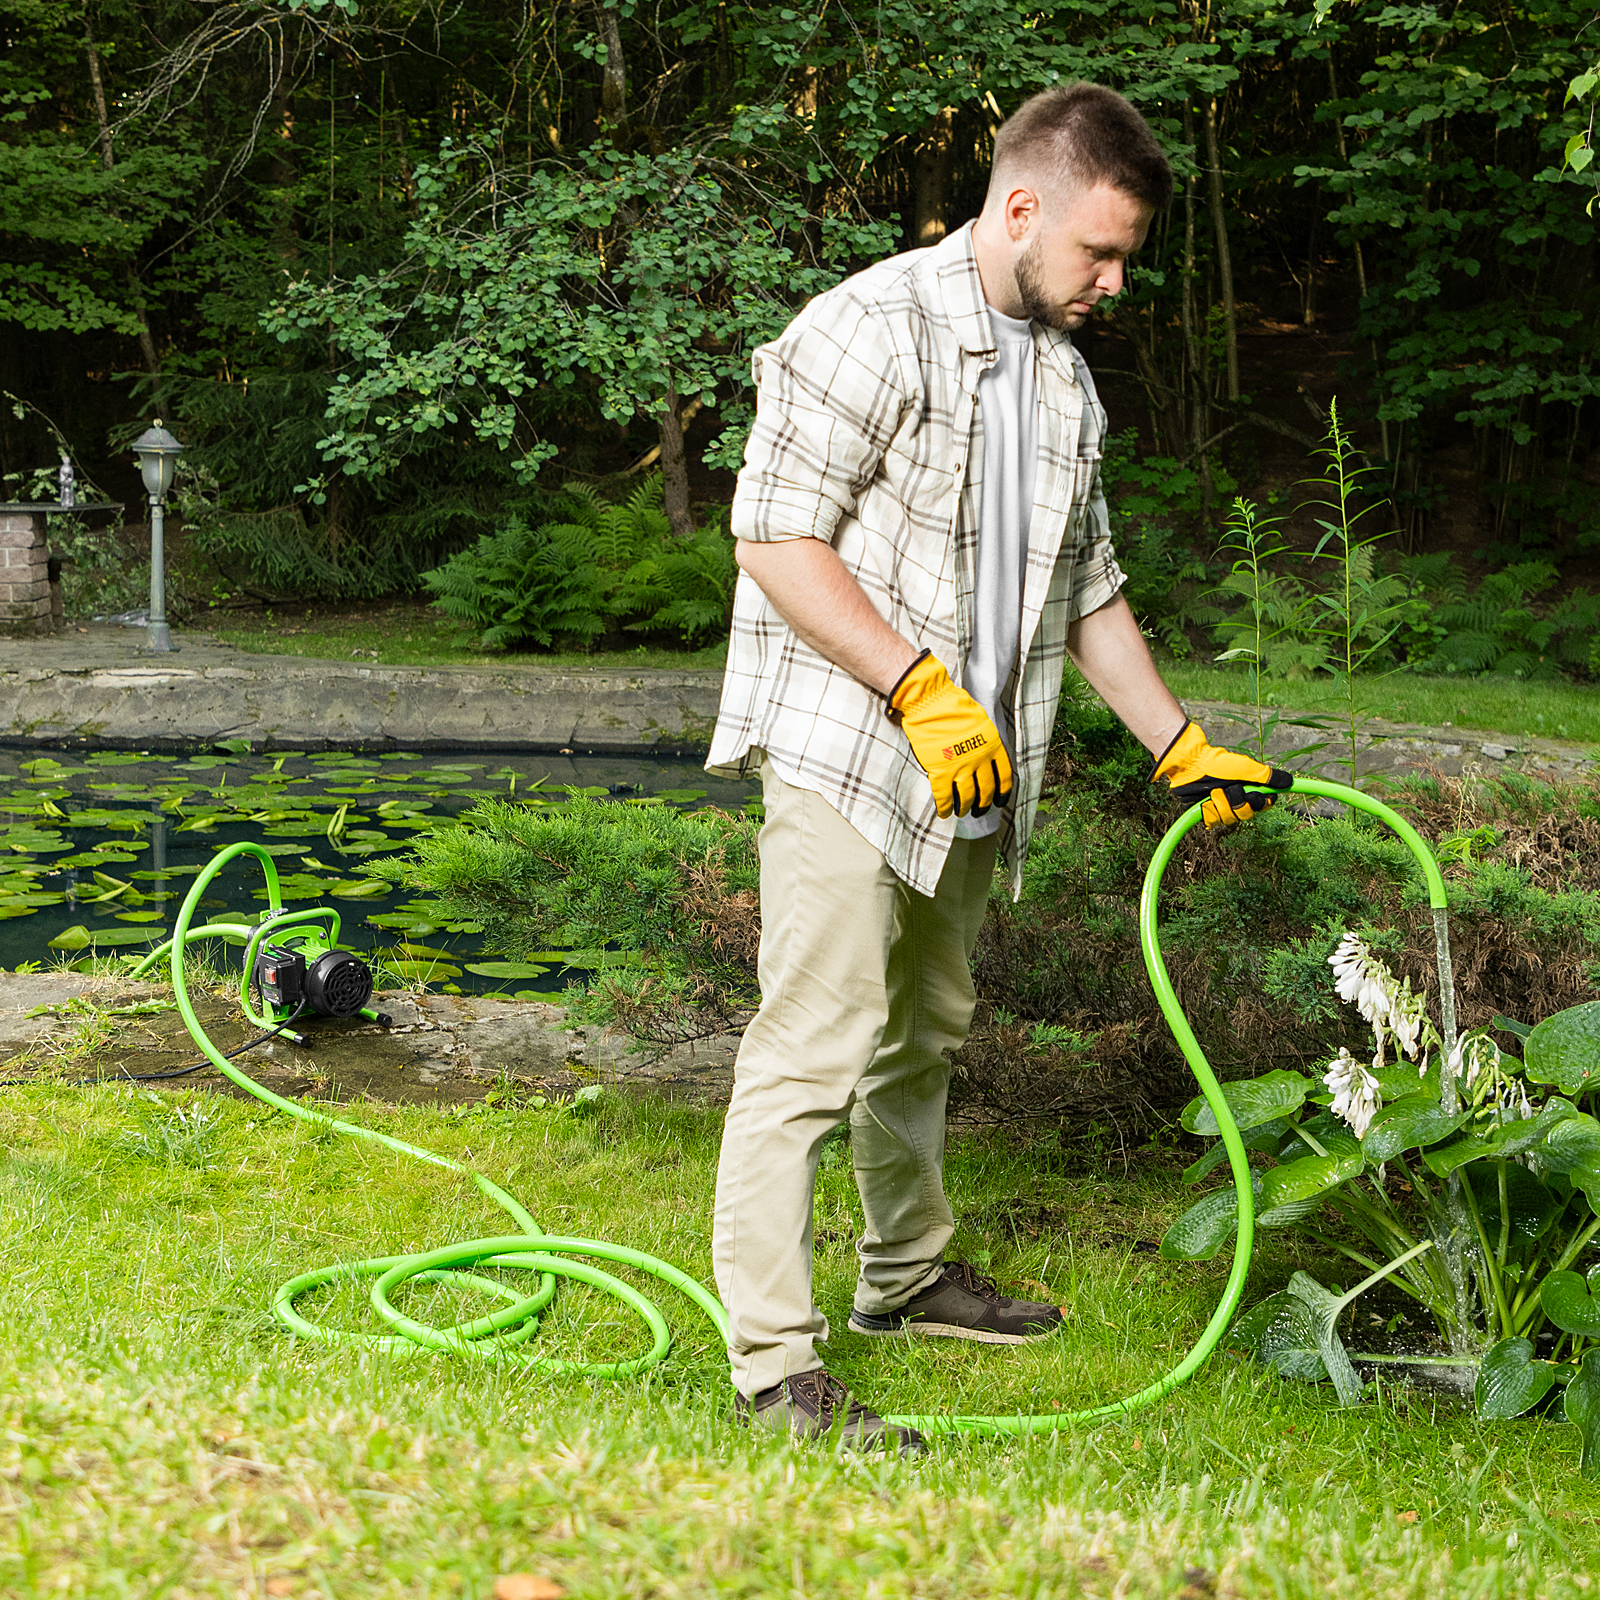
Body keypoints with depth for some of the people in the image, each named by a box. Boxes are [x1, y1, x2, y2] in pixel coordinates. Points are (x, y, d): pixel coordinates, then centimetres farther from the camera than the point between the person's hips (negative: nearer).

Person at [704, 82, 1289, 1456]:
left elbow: (1088, 587, 22)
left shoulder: (1066, 377, 16)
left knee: (922, 1033, 20)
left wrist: (1184, 747, 19)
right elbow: (776, 533, -17)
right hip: (842, 748, -8)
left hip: (967, 771, 9)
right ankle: (775, 1364, -9)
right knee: (816, 1046, -12)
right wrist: (921, 687, -22)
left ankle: (908, 1275, 37)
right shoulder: (875, 328, -12)